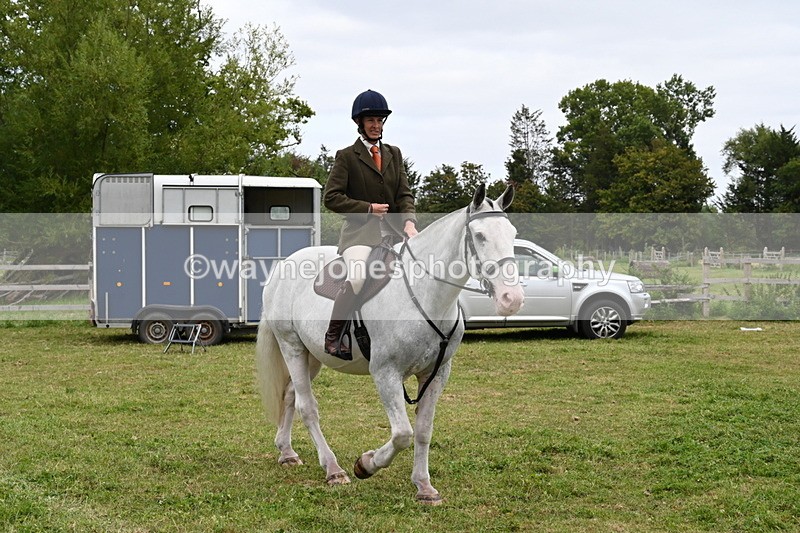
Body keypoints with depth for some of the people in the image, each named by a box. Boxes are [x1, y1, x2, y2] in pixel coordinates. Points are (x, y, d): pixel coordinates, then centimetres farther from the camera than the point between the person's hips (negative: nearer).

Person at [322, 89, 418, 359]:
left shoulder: (394, 154, 17)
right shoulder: (347, 156, 2)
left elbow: (405, 194, 11)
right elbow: (331, 197, -4)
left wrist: (409, 221, -8)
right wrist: (368, 208, -9)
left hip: (393, 231, 5)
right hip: (360, 233, -5)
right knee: (357, 280, -31)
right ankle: (333, 335, -13)